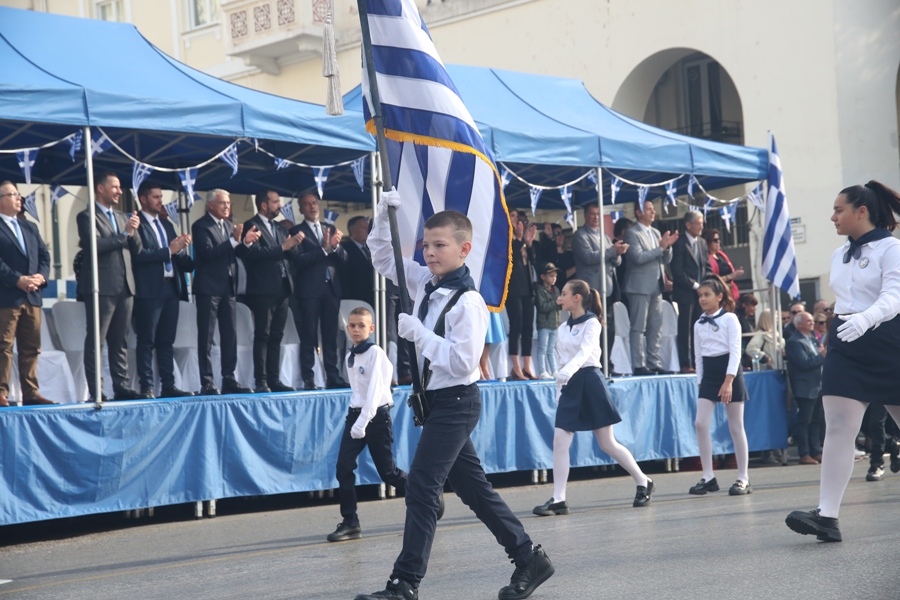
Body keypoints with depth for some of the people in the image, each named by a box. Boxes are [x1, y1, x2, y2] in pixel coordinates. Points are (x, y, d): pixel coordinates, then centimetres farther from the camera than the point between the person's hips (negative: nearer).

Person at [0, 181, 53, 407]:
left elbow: (44, 256, 16)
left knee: (31, 348, 7)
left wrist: (41, 276, -3)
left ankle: (31, 393, 11)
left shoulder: (30, 228, 21)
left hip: (32, 297, 7)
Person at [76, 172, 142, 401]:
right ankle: (95, 391, -4)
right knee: (95, 340, -4)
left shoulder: (122, 218, 20)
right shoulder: (87, 217, -2)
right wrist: (124, 234, -13)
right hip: (101, 287, -7)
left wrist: (134, 232, -2)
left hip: (124, 287, 7)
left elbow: (136, 250, 16)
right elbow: (95, 245, -16)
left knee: (120, 341, 7)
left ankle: (122, 387, 9)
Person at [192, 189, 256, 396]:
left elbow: (234, 253, 13)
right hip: (209, 288, -7)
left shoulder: (229, 225, 13)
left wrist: (246, 242, -6)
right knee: (206, 336, -3)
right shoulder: (200, 226, -8)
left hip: (228, 287, 7)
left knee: (230, 335, 7)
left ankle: (229, 380, 11)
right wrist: (234, 240, -26)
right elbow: (208, 253, -20)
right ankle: (207, 382, -2)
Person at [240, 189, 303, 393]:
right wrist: (282, 247, -17)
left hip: (282, 289, 7)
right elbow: (254, 253, -18)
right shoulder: (251, 226, -4)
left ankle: (274, 380, 9)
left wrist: (293, 246, -3)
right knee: (262, 336, -6)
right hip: (263, 290, -7)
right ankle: (261, 382, -7)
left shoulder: (279, 229, 21)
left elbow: (289, 256, 18)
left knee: (276, 337, 7)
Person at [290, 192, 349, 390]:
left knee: (331, 335, 4)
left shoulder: (330, 230, 17)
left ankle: (333, 377, 6)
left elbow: (344, 260, 12)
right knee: (309, 335, -5)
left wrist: (336, 246, -7)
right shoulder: (297, 232, 3)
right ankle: (308, 379, -5)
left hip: (332, 288, 4)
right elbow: (298, 260, -11)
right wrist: (323, 249, -16)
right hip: (309, 290, -4)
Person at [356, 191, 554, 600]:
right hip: (437, 400, 9)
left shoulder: (468, 303, -18)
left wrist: (418, 333, -22)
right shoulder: (424, 283, 6)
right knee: (472, 487, 14)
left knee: (421, 487, -11)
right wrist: (383, 215, 4)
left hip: (455, 401, -9)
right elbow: (383, 259, 18)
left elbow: (463, 362, -24)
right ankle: (529, 559, 23)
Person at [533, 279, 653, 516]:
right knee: (559, 440, -8)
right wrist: (559, 390, 12)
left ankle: (643, 482, 19)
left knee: (607, 443, 1)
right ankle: (558, 499, -7)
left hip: (590, 381, -6)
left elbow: (585, 351, -22)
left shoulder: (591, 323, -6)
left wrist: (568, 370, -40)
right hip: (569, 386, 6)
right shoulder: (562, 329, 13)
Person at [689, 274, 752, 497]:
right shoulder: (698, 324, 11)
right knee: (700, 423, -8)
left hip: (729, 373, -5)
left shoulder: (729, 319, -5)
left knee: (736, 427, 0)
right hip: (708, 375, 5)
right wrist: (700, 381, 9)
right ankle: (708, 477, -3)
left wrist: (728, 381, -20)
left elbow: (735, 351, -11)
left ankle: (743, 479, 6)